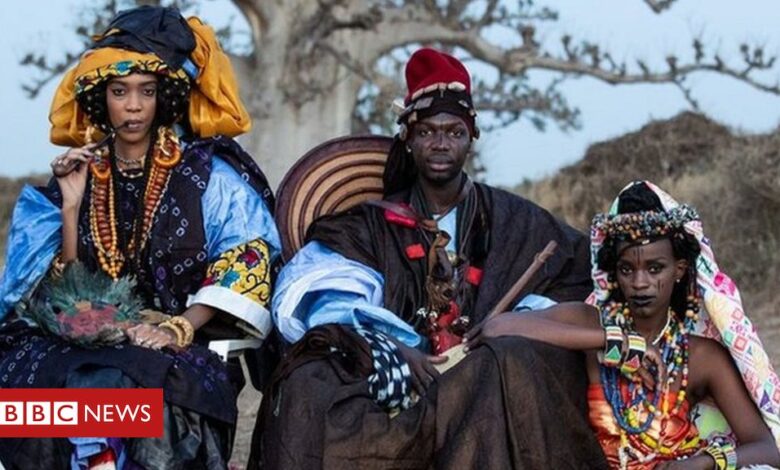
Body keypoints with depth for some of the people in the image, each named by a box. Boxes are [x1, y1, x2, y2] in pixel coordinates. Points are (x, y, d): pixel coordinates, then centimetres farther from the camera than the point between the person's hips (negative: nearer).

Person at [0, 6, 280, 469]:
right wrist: (71, 207, -3)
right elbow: (65, 296, 7)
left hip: (184, 349, -2)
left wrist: (180, 326, -17)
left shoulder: (207, 172, 6)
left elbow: (248, 263, -5)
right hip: (89, 344, 2)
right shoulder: (77, 179, 14)